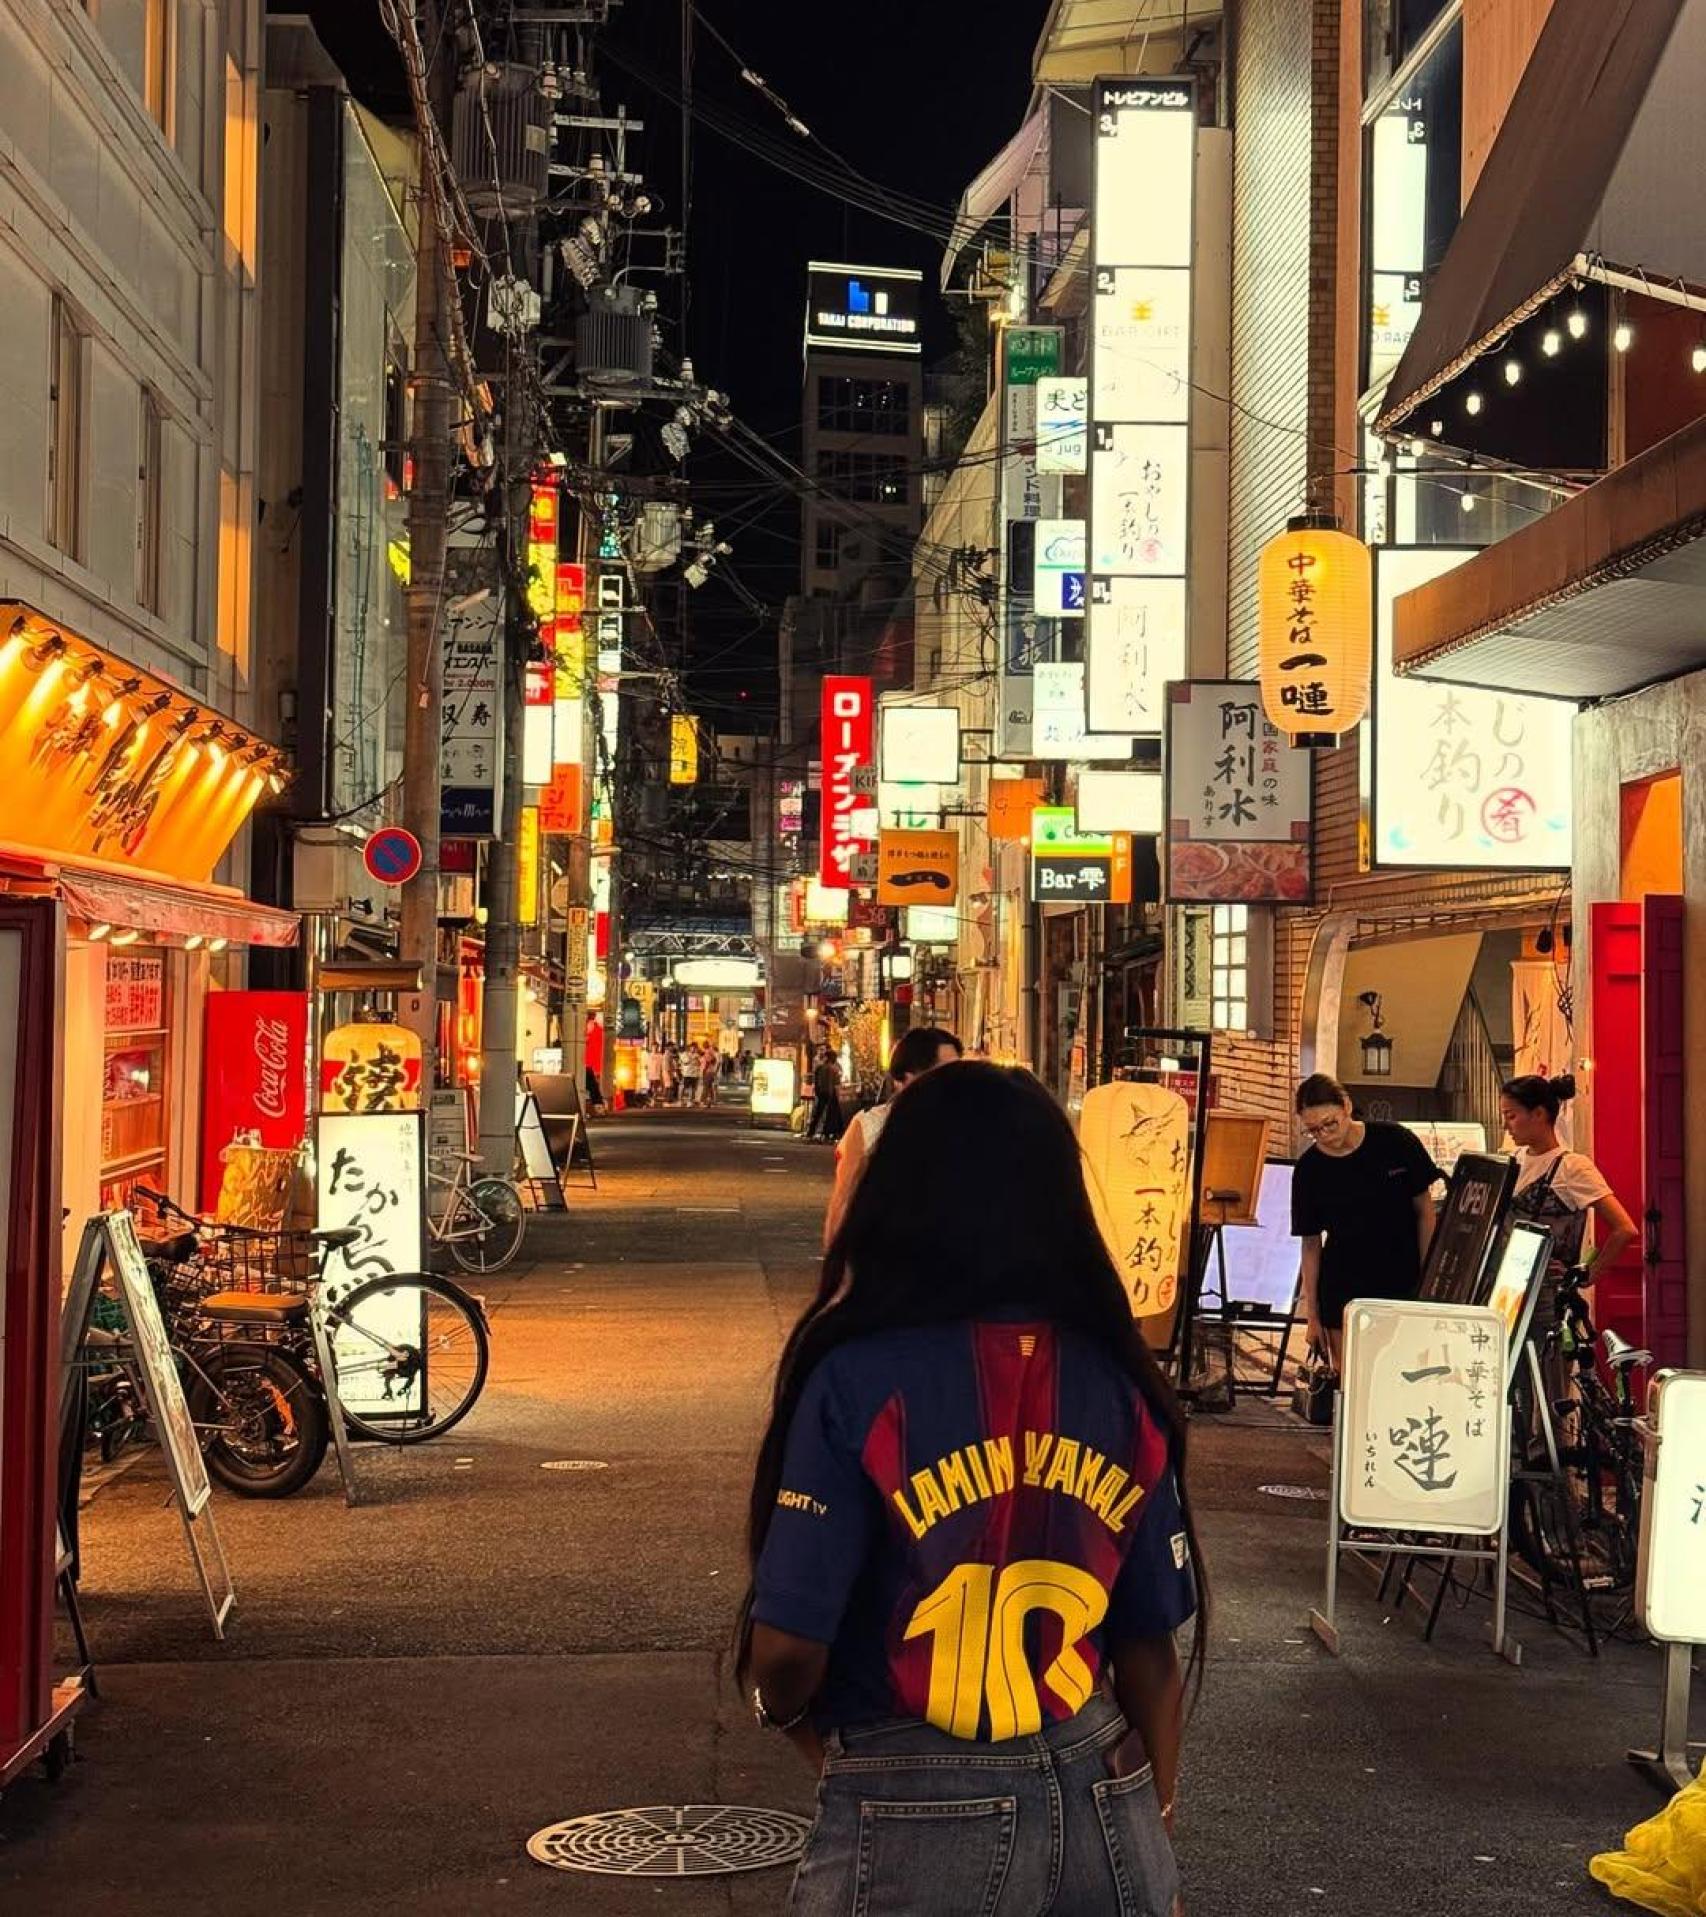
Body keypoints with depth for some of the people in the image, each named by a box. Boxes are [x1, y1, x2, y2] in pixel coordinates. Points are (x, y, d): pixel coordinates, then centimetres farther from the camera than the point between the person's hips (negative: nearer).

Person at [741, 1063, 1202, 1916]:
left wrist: (819, 1740, 8)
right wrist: (1153, 1824, 18)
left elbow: (787, 1654, -14)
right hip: (1102, 1806, 3)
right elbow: (1152, 1650, 3)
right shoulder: (1118, 1382, -2)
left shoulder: (861, 1377, -14)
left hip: (916, 1821, -3)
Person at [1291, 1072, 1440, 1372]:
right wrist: (1312, 1315, 2)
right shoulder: (1309, 1170, -4)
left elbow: (1425, 1213, 1)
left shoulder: (1396, 1143, -7)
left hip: (1403, 1281, -1)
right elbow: (1311, 1244, 2)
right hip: (1343, 1289, 1)